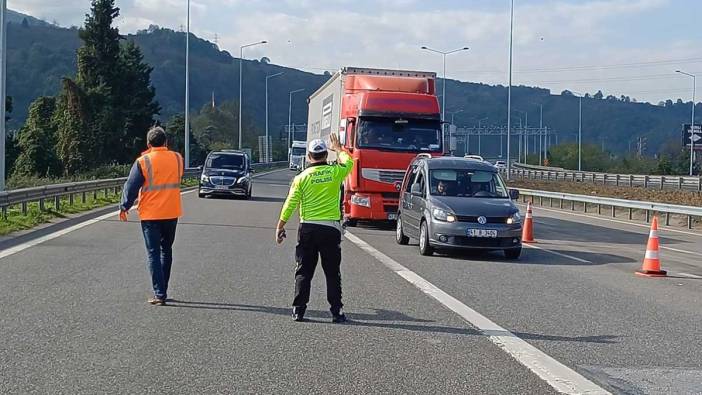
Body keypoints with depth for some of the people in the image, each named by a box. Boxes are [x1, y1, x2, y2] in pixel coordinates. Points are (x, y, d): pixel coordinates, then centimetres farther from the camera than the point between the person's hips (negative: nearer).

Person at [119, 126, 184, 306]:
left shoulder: (143, 162, -11)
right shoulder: (177, 159, 1)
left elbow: (131, 187, -6)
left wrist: (124, 207, 6)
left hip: (150, 214, -4)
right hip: (172, 213, 4)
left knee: (154, 254, 1)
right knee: (166, 250, 18)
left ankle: (160, 294, -4)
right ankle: (162, 290, 24)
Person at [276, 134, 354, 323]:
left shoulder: (302, 177, -2)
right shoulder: (335, 172, -2)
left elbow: (290, 205, -1)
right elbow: (348, 162, 22)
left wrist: (280, 227, 9)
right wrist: (337, 148, 39)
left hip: (307, 228, 0)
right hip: (331, 228, 0)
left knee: (303, 271, 8)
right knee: (332, 272, 6)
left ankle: (299, 310, 6)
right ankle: (336, 311, 5)